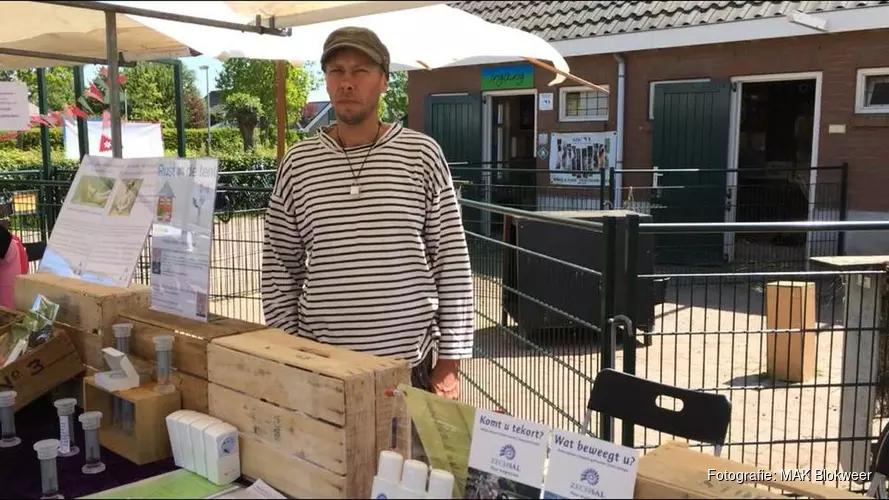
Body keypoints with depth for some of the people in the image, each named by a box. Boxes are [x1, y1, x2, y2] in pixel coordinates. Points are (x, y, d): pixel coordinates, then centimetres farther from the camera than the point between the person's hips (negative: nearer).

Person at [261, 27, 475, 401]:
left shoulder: (422, 154, -3)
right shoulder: (298, 162, 2)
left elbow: (453, 262, -2)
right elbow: (279, 268, 6)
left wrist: (449, 364, -3)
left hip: (410, 366, -1)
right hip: (321, 365, 1)